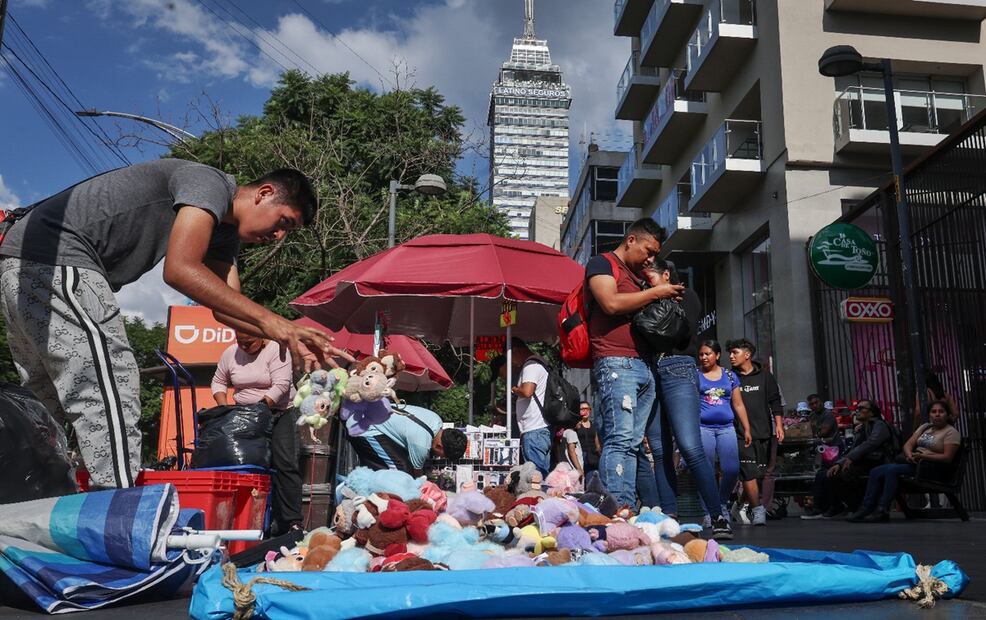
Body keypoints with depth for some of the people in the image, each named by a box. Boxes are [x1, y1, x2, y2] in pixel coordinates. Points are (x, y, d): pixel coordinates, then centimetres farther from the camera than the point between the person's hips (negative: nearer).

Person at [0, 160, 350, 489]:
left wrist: (288, 337, -5)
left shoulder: (224, 234, 18)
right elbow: (180, 269, -25)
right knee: (110, 401, -15)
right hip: (57, 261, -11)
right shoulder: (211, 183, -12)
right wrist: (272, 321, -26)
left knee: (57, 409, 14)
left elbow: (225, 305, 10)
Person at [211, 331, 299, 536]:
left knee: (285, 464, -11)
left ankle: (293, 521, -10)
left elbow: (281, 385, -19)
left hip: (279, 413, -4)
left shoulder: (275, 350, -11)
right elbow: (218, 382, 13)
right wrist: (224, 408, -2)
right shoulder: (230, 353, 4)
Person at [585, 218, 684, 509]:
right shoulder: (602, 263, 4)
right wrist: (655, 292, -5)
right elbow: (611, 303, -14)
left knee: (633, 441, 3)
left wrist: (666, 292, 15)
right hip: (616, 363, -8)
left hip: (644, 366, 8)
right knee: (620, 439, -16)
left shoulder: (639, 277, 27)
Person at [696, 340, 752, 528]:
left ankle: (722, 503, 18)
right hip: (703, 428, -2)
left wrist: (747, 429, 10)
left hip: (726, 428, 2)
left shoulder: (730, 376, 13)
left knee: (732, 470, -6)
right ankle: (709, 511, 8)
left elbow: (738, 404, 14)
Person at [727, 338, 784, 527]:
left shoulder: (764, 375, 8)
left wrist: (779, 425, 0)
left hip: (765, 433, 2)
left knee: (766, 472, 6)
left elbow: (775, 401, 9)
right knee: (749, 472, -13)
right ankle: (758, 511, -6)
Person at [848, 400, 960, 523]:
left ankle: (882, 511, -32)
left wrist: (924, 456, -23)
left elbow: (947, 457, -12)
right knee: (875, 472, -12)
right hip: (914, 462, 8)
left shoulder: (951, 432, -1)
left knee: (891, 470, -32)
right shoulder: (924, 427, 20)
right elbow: (908, 444, 12)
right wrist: (909, 455, -11)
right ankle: (866, 508, -17)